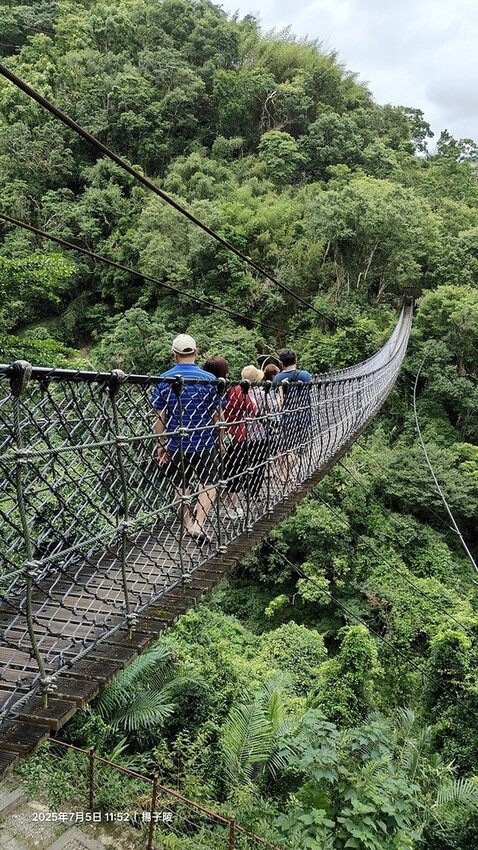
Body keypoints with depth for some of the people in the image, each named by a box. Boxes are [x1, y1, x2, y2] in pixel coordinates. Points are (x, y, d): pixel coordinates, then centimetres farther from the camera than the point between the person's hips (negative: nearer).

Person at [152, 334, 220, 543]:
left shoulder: (164, 380, -5)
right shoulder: (209, 379, -7)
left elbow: (160, 417, -4)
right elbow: (216, 416, -2)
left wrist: (161, 445, 5)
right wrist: (218, 440, 11)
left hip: (175, 445, 2)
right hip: (205, 444, -1)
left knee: (181, 487, 16)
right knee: (209, 485, 11)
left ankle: (188, 525, 25)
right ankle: (198, 524, -4)